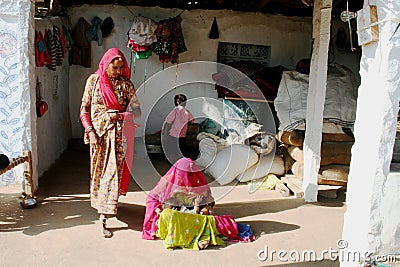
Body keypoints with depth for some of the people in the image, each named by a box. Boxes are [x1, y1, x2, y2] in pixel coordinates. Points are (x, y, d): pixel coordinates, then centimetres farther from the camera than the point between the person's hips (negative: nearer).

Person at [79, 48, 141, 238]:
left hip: (118, 134, -1)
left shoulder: (126, 84, 2)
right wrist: (90, 131, -8)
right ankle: (102, 205, 28)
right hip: (99, 132, 1)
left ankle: (104, 217, -2)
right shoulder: (94, 80, 4)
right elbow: (84, 109, 3)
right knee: (98, 170, 9)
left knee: (114, 171, -6)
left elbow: (137, 111, 2)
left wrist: (119, 116, -15)